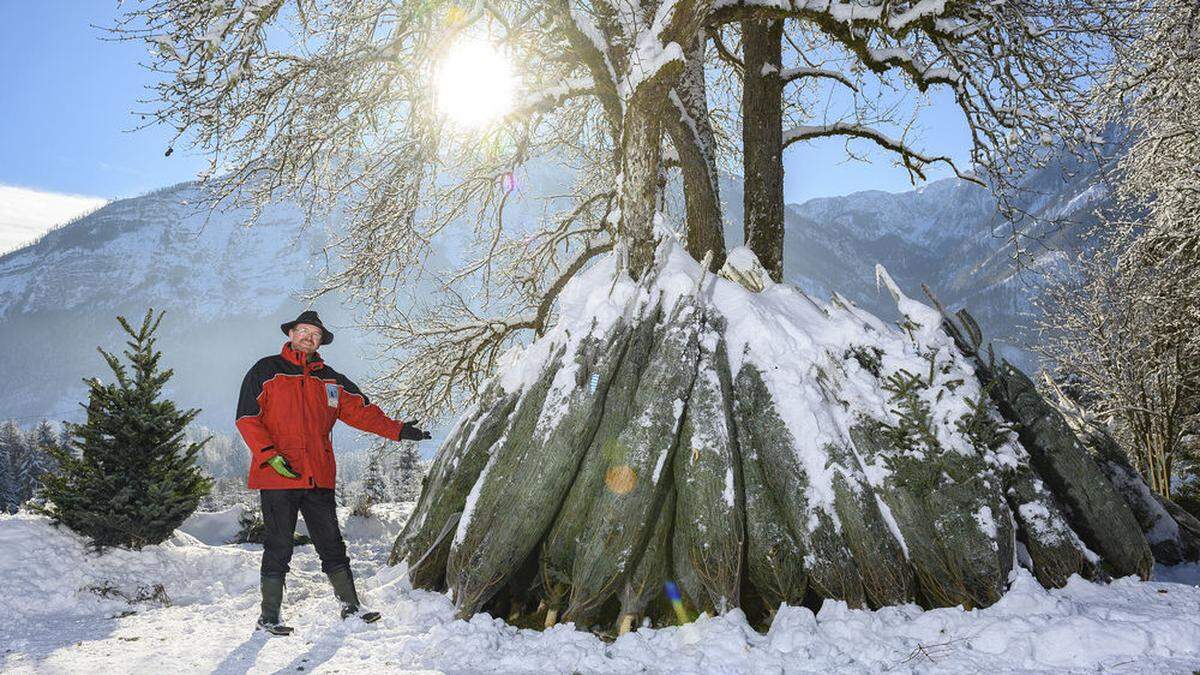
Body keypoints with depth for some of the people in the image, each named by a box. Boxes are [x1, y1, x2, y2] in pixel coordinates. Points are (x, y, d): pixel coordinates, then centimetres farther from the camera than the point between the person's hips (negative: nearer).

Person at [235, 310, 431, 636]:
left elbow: (360, 410, 13)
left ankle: (350, 606, 18)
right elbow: (247, 418, -3)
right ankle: (269, 616, 14)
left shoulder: (330, 379, 15)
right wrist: (270, 456, -14)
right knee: (278, 547, 2)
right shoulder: (266, 371, 2)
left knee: (332, 545, 9)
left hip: (319, 477, 4)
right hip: (278, 477, -4)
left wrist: (396, 429, 2)